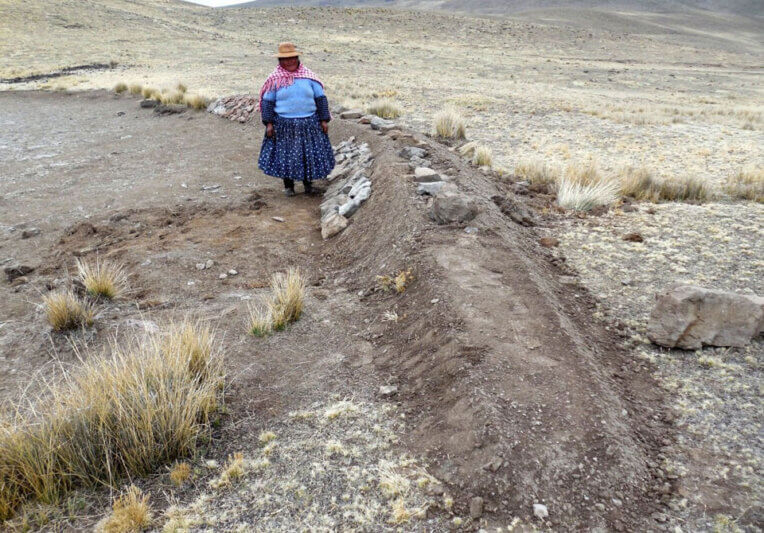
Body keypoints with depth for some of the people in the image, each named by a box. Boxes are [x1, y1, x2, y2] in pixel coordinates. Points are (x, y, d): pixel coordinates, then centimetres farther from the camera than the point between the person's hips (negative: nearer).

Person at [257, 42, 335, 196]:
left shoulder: (308, 76, 2)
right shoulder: (275, 79, 0)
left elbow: (320, 98, 4)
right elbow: (267, 101, 1)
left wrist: (324, 120, 0)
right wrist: (268, 123, -7)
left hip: (309, 124, 1)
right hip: (284, 125, -1)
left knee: (309, 153, 8)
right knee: (286, 155, 6)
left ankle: (308, 182, 27)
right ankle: (288, 185, 21)